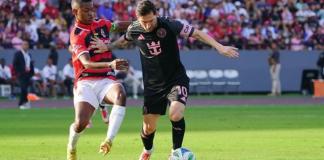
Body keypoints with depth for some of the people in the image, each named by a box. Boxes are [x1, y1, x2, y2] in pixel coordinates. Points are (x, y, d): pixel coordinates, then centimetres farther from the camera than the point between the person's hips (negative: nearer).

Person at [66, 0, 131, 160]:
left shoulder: (101, 24, 9)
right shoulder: (76, 34, -10)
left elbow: (119, 26, 30)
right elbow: (87, 63, -24)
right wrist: (111, 64, -42)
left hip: (107, 79, 4)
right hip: (86, 82, -4)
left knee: (121, 95, -32)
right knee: (81, 123, -19)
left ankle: (109, 140, -32)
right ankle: (71, 147, 17)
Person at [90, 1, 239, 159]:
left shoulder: (169, 25, -20)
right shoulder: (134, 30, -8)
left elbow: (197, 33, -17)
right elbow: (124, 39, 18)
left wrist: (219, 47, -24)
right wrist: (108, 47, 7)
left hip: (176, 79, -3)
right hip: (152, 85, 3)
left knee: (176, 115, -29)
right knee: (148, 127, 5)